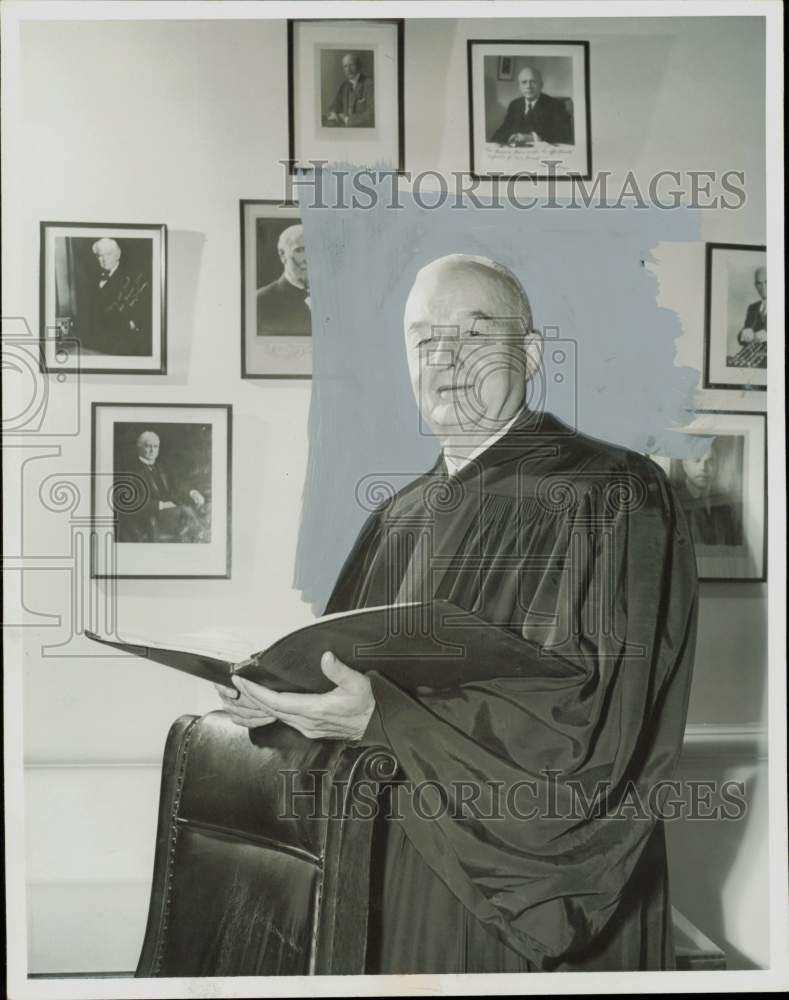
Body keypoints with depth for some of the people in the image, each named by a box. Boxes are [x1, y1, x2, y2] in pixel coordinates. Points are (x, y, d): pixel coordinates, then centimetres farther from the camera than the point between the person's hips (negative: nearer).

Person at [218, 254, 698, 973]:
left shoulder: (609, 495, -13)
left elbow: (600, 716, -22)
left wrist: (381, 718, -26)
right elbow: (352, 662, 12)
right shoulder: (401, 516, 7)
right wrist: (288, 690, -10)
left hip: (528, 884, -5)